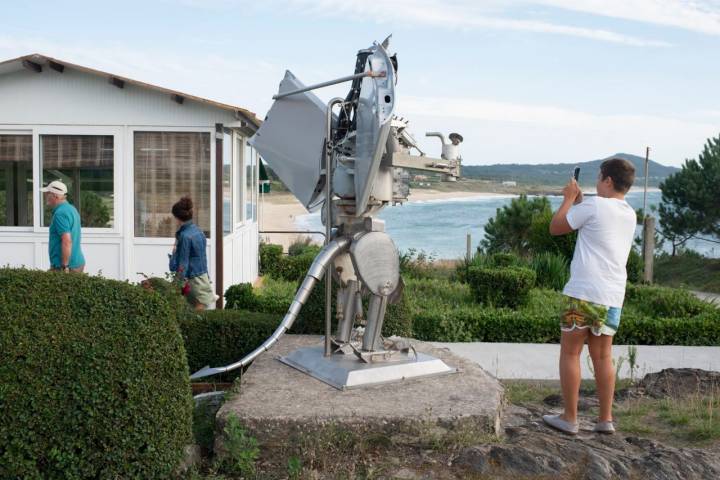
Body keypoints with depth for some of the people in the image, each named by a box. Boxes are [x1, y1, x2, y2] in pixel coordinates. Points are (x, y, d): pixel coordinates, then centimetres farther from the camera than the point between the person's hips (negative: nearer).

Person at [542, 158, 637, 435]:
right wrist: (579, 201, 24)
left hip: (584, 293, -7)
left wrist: (569, 199, 12)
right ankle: (605, 420, 17)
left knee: (570, 353, 4)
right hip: (613, 297, 7)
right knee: (603, 357, 14)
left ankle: (569, 419, 7)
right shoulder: (630, 215, 14)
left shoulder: (594, 205, -8)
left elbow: (555, 228, 1)